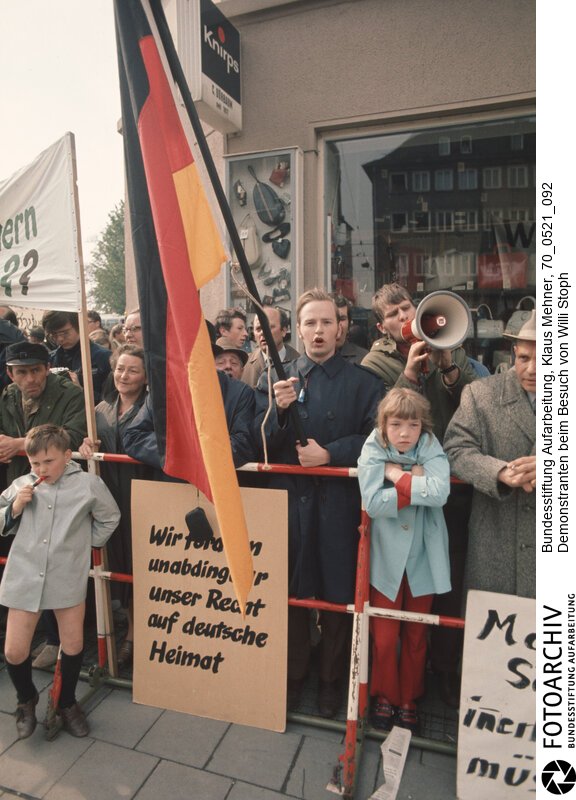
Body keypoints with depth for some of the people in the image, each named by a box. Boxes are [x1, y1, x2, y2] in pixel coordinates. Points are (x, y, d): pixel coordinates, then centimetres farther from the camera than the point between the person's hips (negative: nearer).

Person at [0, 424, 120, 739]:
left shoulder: (88, 484, -8)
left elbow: (109, 519, 8)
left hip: (68, 578, -1)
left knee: (73, 646, 11)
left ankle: (67, 703, 39)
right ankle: (26, 699, 38)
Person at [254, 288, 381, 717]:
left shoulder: (362, 381, 1)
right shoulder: (276, 378, 7)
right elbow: (261, 444, 2)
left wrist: (330, 453, -16)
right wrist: (279, 409, -16)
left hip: (340, 503, -1)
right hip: (288, 499, 2)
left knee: (338, 596, 10)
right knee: (290, 591, 14)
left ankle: (332, 681, 33)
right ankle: (293, 674, 36)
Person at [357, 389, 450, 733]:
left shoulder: (431, 449, -10)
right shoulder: (373, 452, -12)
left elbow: (440, 492, -26)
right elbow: (373, 503, -21)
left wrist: (399, 478, -22)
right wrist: (416, 483, -21)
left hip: (423, 558, 1)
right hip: (387, 557, -1)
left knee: (416, 636, 17)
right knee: (384, 637, 11)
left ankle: (409, 699, 39)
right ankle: (385, 696, 36)